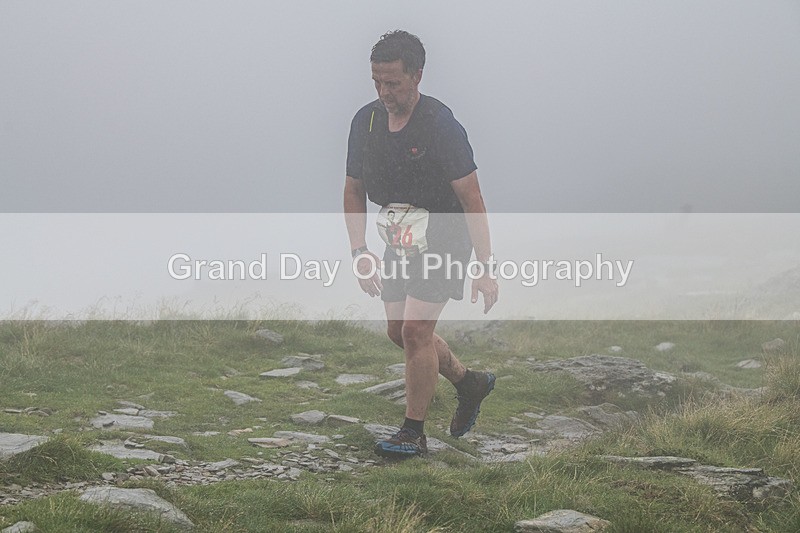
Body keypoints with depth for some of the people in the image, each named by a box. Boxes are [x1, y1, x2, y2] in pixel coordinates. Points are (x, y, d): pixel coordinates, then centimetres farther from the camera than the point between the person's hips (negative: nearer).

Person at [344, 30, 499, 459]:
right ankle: (470, 383, 34)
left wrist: (485, 268, -21)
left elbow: (471, 199, -19)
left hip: (443, 239, -7)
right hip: (399, 242, 7)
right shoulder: (365, 122, -3)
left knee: (416, 330, -14)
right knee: (398, 331, 11)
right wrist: (359, 253, -2)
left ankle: (413, 432, -2)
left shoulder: (440, 126, -21)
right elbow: (354, 190, 8)